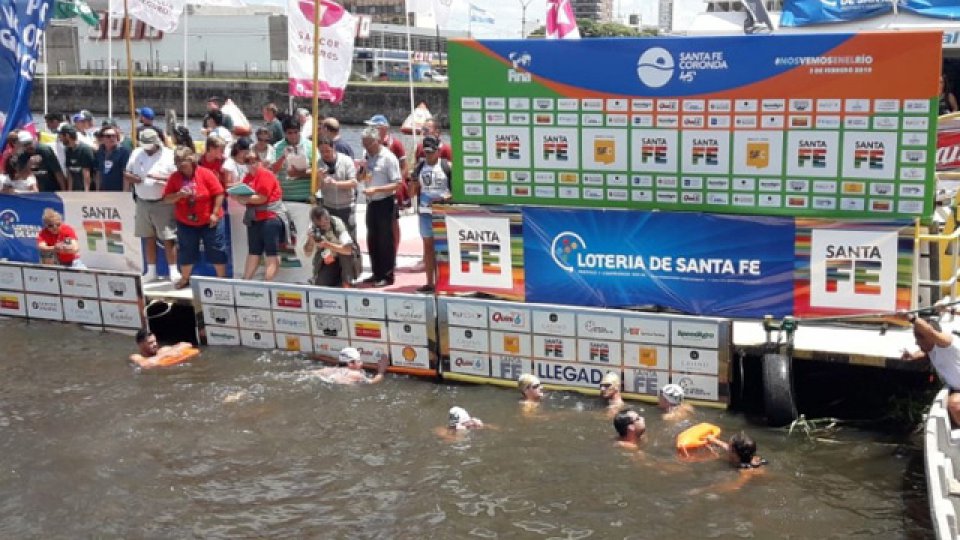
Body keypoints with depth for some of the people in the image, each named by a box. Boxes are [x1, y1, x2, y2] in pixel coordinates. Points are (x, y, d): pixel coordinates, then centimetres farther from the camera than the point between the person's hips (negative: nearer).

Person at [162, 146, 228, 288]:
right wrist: (178, 195, -22)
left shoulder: (206, 174, -12)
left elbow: (219, 194, -11)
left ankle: (222, 278, 17)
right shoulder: (174, 177, -3)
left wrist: (214, 213, -15)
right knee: (186, 251, 12)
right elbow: (166, 198, -2)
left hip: (209, 221, -3)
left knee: (216, 250, 4)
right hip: (185, 223, 3)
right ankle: (185, 278, 28)